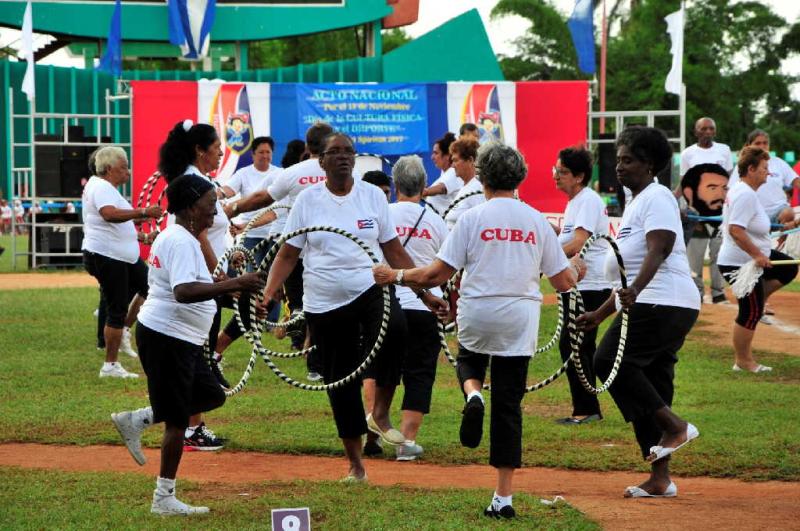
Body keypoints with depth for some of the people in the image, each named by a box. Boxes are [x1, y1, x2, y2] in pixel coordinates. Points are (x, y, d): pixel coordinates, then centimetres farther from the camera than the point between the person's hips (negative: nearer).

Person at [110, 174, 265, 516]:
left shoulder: (177, 237, 14)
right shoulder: (181, 241, -19)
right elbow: (184, 291, -33)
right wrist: (235, 284, -37)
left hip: (182, 340, 10)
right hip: (168, 337, -10)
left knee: (211, 396, 16)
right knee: (178, 420, -4)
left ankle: (136, 421, 16)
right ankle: (164, 499, 2)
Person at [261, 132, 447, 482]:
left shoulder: (372, 195, 5)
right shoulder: (308, 200, 3)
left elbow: (394, 251, 10)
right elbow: (287, 255, 4)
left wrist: (424, 293, 6)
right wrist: (268, 293, -12)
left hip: (371, 290, -1)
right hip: (325, 304, 1)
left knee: (394, 328, -34)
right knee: (340, 382, 5)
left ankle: (380, 414, -17)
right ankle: (355, 463, 18)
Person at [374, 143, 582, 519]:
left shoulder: (473, 218, -4)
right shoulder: (537, 221, 5)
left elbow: (438, 274, -8)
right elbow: (564, 282, 8)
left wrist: (396, 276, 6)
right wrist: (577, 269, 31)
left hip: (477, 314, -2)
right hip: (520, 318, 2)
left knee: (469, 358, 32)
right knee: (508, 406, 6)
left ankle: (473, 395, -6)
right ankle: (503, 497, 0)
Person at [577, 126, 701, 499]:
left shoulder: (656, 197, -6)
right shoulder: (636, 203, 25)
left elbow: (658, 250, -23)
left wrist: (634, 292, -38)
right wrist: (601, 314, 28)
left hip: (661, 302, -11)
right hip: (649, 305, 11)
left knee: (609, 360, -19)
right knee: (650, 388, 8)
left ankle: (675, 426, -17)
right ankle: (660, 478, 9)